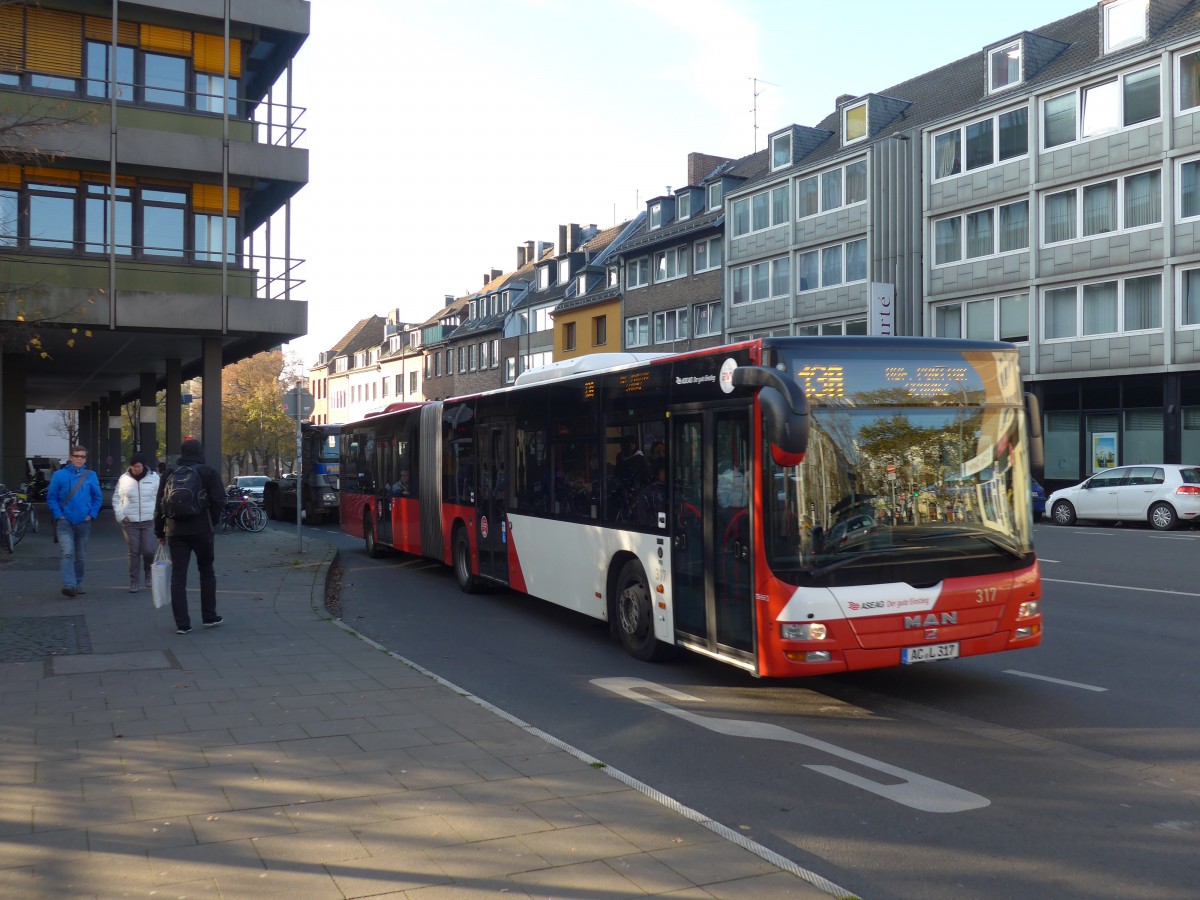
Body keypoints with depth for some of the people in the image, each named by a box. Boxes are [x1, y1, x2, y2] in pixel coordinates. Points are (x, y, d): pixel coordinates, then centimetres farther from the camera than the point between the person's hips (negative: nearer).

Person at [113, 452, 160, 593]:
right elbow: (116, 498, 10)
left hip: (149, 521, -1)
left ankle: (148, 572, 22)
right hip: (130, 522, 1)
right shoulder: (124, 479, 2)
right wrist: (120, 516, 1)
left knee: (148, 551, -8)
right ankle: (134, 582, 10)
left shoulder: (153, 477, 0)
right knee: (134, 552, 2)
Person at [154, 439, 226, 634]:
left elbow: (159, 506, 9)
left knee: (178, 576, 4)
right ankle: (209, 617, 16)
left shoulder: (170, 475, 8)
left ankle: (182, 624, 2)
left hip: (175, 531, 2)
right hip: (201, 530, -2)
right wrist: (213, 521, 7)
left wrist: (159, 532, 17)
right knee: (206, 571, 13)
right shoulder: (207, 472, -2)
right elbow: (218, 500, -9)